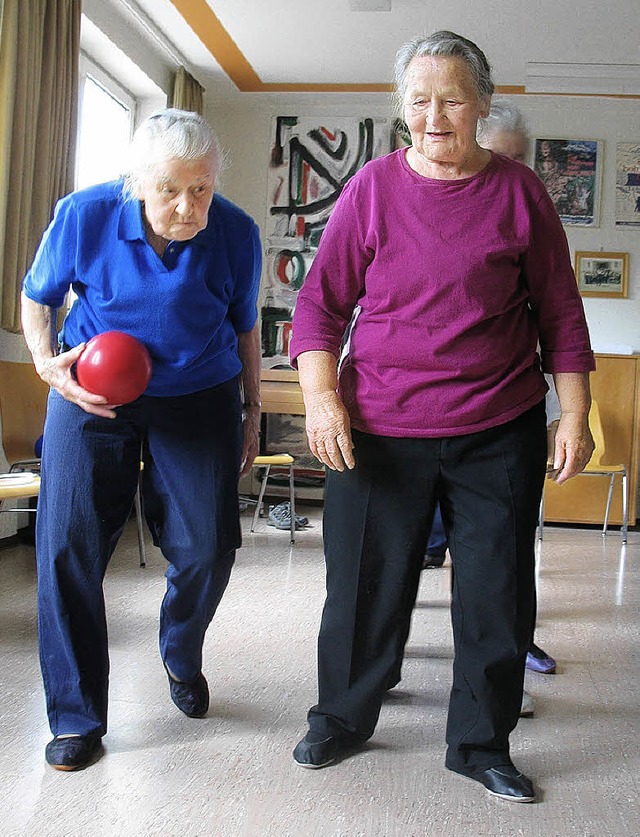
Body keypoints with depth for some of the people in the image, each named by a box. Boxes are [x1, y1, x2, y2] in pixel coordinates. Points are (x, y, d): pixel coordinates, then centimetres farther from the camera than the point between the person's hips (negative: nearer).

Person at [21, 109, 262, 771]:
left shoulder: (236, 233, -11)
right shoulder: (84, 216, -14)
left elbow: (245, 327, 6)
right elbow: (36, 296, 5)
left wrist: (252, 411, 11)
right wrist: (47, 363, -13)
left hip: (199, 399, 1)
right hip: (90, 393, 0)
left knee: (206, 548, -6)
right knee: (67, 543, -8)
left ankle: (182, 660, 29)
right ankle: (77, 717, 10)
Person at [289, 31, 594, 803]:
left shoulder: (519, 192, 3)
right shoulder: (373, 188, 2)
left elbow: (560, 313, 6)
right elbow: (321, 303, 3)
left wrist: (574, 415, 1)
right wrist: (322, 397, -8)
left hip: (499, 433, 1)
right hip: (380, 430, 0)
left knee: (497, 594, 7)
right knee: (365, 586, 9)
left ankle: (480, 744, 28)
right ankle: (341, 719, 33)